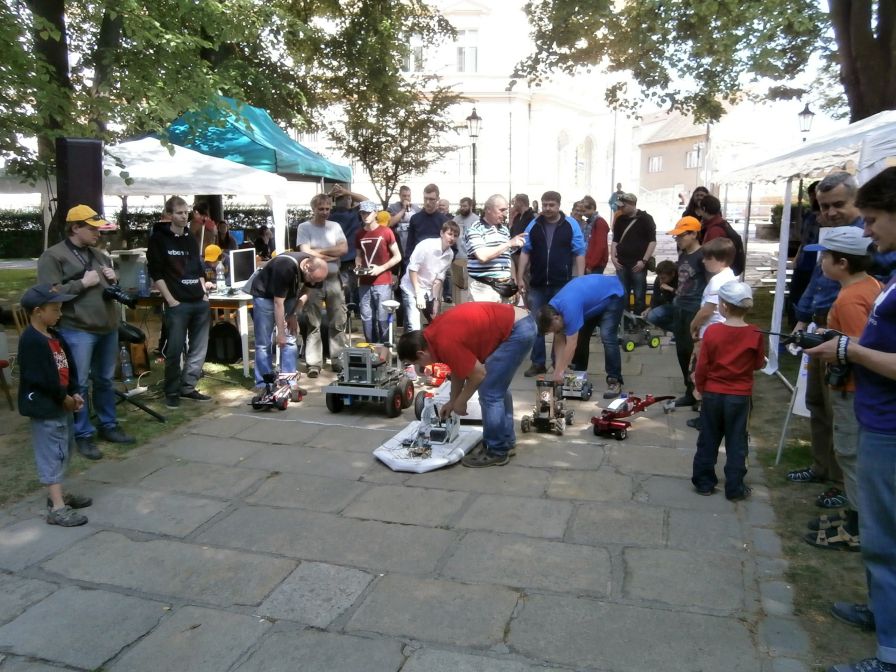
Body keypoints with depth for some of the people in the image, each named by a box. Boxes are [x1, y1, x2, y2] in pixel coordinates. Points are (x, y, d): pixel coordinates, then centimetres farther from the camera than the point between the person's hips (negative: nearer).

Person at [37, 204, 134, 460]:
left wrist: (114, 281, 3)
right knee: (78, 384, 0)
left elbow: (112, 288, 26)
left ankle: (108, 426, 28)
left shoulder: (99, 255, 16)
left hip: (108, 327, 7)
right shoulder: (53, 256, -5)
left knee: (105, 380, 16)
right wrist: (83, 283, -15)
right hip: (77, 330, -6)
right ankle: (83, 435, 11)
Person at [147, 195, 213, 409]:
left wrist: (204, 292, 9)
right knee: (175, 350, -4)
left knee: (199, 349, 7)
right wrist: (170, 300, -13)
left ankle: (188, 387, 18)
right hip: (177, 304, -6)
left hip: (200, 303, 6)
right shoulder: (159, 239, -2)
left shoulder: (192, 240, 16)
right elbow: (156, 273, -8)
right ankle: (172, 392, 8)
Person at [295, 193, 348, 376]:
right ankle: (313, 363, 3)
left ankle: (337, 360, 15)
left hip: (333, 279, 4)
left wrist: (320, 251, -9)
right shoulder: (304, 227, 0)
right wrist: (332, 255, -5)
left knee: (338, 323, 6)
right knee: (314, 325, 0)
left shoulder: (335, 226, 10)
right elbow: (306, 253, -12)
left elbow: (344, 248, -2)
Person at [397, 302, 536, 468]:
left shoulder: (445, 343, -21)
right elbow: (459, 367, 21)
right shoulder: (433, 333, 8)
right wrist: (452, 401, 26)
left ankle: (497, 452, 8)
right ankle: (506, 441, 30)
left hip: (517, 330, -10)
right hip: (521, 323, 10)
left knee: (489, 393, -4)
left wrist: (460, 402, 2)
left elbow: (478, 374, -13)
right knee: (497, 387, 20)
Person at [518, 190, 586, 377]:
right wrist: (520, 278, 1)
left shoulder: (571, 225, -2)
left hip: (563, 284, -2)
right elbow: (525, 251, 7)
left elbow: (579, 254, -1)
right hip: (537, 284, 2)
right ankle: (538, 363, 17)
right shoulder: (533, 225, 4)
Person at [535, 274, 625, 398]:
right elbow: (559, 341, -5)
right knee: (580, 336, 4)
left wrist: (560, 371, -29)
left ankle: (615, 381, -11)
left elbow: (571, 345, -35)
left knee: (607, 337, -20)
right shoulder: (552, 309, -11)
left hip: (612, 294, -8)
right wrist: (557, 371, -10)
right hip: (593, 297, 8)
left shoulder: (569, 308, -37)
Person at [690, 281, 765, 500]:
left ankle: (704, 482, 21)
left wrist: (699, 387, 7)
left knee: (708, 440, 13)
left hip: (712, 394, 0)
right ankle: (734, 488, 15)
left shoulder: (712, 331, -13)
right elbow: (758, 364, 1)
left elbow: (702, 366, -8)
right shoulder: (755, 335, -11)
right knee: (736, 443, 10)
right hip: (740, 396, 0)